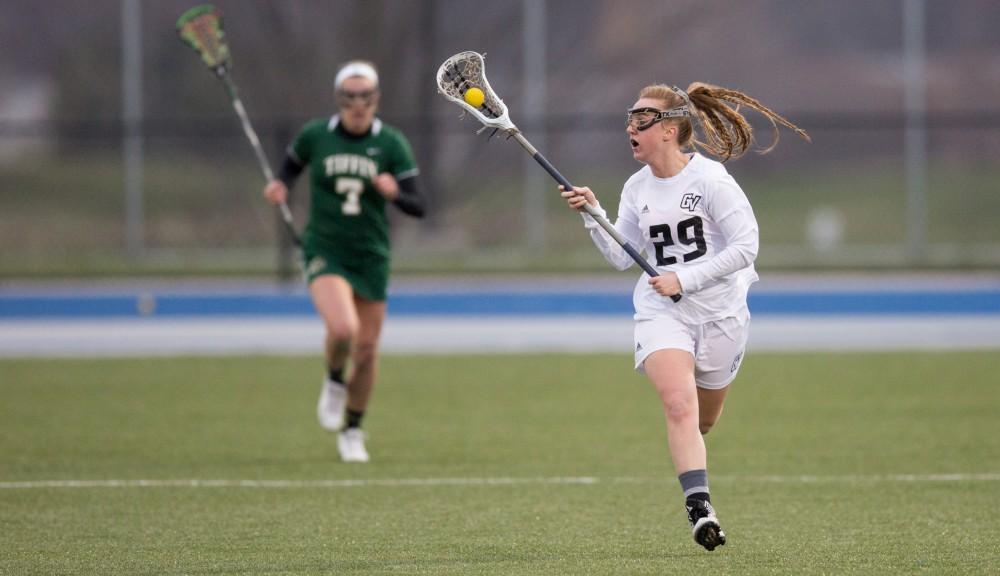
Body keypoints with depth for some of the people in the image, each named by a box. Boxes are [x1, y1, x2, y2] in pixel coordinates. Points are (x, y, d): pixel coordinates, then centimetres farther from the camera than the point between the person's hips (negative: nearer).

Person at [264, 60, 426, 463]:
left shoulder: (391, 144, -4)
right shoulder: (314, 136, -3)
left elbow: (417, 206, -7)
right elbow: (292, 164, 18)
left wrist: (395, 193, -28)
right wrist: (281, 185, -4)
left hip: (371, 257, 2)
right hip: (324, 250, -2)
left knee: (366, 350, 7)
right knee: (342, 328, -27)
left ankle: (352, 431, 29)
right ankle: (334, 381, 7)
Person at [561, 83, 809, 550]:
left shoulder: (710, 179, -13)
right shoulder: (637, 188, 5)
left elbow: (745, 247, -16)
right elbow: (622, 256, 8)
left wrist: (684, 279, -19)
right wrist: (592, 214, -6)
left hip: (719, 313, -2)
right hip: (661, 313, 2)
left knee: (702, 420, 13)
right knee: (679, 405, -22)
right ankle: (699, 507, -27)